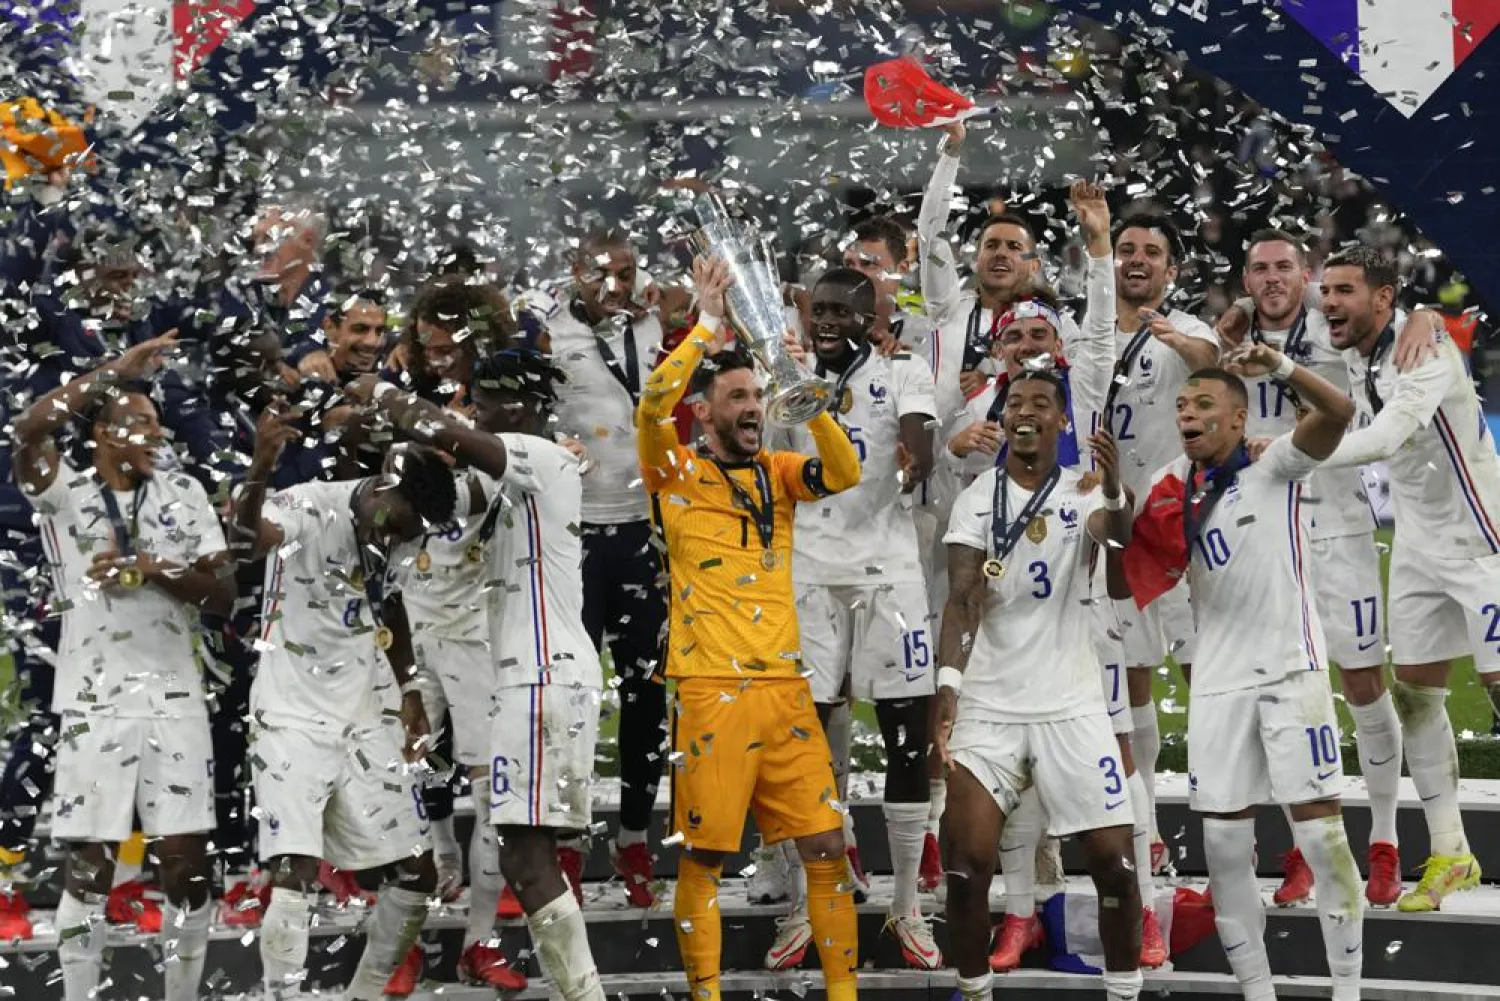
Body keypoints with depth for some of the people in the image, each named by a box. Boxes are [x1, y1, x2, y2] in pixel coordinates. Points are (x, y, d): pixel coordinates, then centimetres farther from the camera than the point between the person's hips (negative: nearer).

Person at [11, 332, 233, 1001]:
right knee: (88, 866, 1)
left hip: (175, 699, 3)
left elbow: (221, 595, 4)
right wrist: (117, 370, -17)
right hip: (94, 700, -3)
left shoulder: (183, 495, 10)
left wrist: (155, 570, -13)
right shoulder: (63, 493, 0)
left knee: (188, 863, 3)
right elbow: (31, 428, -21)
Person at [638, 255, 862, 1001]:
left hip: (785, 689, 4)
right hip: (711, 690, -4)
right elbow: (653, 403, -16)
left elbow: (845, 475, -3)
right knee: (702, 856, -1)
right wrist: (708, 323, -13)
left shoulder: (777, 474, 14)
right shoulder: (677, 473, 2)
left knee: (827, 847, 1)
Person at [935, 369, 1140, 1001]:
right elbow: (962, 597, -10)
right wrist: (948, 683, -25)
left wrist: (1115, 496, -48)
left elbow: (1118, 540, -25)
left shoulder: (1084, 494, -1)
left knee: (1113, 859, -2)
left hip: (1072, 708, 0)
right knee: (966, 861, -6)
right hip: (988, 706, 0)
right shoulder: (977, 499, 1)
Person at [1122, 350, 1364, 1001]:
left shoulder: (1272, 468, -3)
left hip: (1291, 669, -5)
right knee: (1223, 840, 2)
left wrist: (1282, 367, -38)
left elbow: (1337, 413, -20)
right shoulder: (1170, 487, 10)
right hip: (1219, 680, 5)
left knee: (1319, 829, -5)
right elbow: (1131, 575, 10)